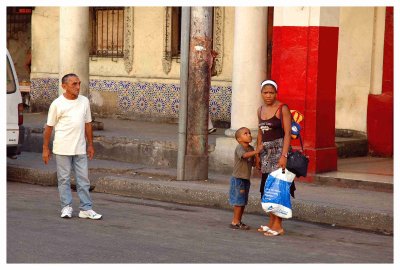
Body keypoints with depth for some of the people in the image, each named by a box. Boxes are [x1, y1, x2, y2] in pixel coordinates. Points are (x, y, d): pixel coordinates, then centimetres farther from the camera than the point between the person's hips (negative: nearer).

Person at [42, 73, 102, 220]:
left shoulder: (84, 101, 6)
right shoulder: (57, 104, -6)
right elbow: (49, 127, -1)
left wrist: (90, 144, 12)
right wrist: (45, 148, -1)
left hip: (80, 148, 3)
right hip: (62, 149, -3)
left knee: (83, 179, 3)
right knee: (64, 179, 4)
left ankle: (86, 209, 7)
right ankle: (66, 207, 13)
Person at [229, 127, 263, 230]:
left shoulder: (251, 148, 11)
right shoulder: (239, 147, -14)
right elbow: (244, 155, -35)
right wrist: (257, 151, -42)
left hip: (246, 179, 8)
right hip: (238, 178, -8)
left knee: (243, 202, 11)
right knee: (239, 201, -6)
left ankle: (238, 221, 19)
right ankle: (235, 222, -1)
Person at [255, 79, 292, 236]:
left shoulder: (282, 109, -8)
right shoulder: (260, 110, 12)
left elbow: (287, 133, -13)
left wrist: (284, 155, -21)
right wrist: (258, 155, 14)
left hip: (279, 149, -7)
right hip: (266, 151, 7)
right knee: (266, 187, 9)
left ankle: (278, 225, -5)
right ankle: (271, 222, 20)